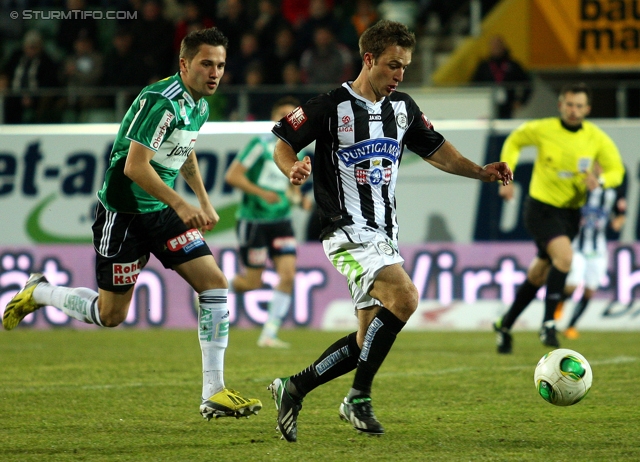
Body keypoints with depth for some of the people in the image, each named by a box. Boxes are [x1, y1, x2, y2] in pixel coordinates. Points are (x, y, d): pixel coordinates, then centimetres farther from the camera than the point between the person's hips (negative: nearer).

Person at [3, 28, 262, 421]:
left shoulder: (199, 107, 6)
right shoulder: (160, 101, -22)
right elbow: (135, 166, -27)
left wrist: (204, 201, 21)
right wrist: (181, 205, -31)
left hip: (161, 211, 8)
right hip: (123, 212, -8)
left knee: (215, 282, -7)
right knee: (111, 313, 1)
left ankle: (214, 393, -4)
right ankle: (38, 293, 29)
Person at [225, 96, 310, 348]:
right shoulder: (261, 145, -12)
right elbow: (232, 176, -14)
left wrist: (298, 196, 2)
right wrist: (262, 193, -22)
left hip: (281, 221, 5)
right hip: (253, 220, -5)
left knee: (288, 275, -10)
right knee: (253, 282, -2)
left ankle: (269, 334, -3)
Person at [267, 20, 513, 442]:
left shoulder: (403, 107, 10)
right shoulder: (332, 106, -8)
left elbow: (437, 151, 20)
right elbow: (283, 144, -3)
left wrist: (483, 172, 6)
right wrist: (293, 169, -25)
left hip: (385, 236, 8)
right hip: (349, 232, -7)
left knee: (368, 340, 6)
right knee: (404, 297, -28)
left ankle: (294, 389, 21)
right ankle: (360, 398, -16)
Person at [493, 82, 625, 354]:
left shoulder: (596, 138, -5)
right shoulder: (542, 129, -10)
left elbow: (616, 170, 1)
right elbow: (514, 142, 8)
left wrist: (600, 180, -21)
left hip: (570, 212, 4)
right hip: (541, 207, -4)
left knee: (538, 275, 13)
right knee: (564, 255, -28)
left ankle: (505, 326, 32)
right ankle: (548, 323, -18)